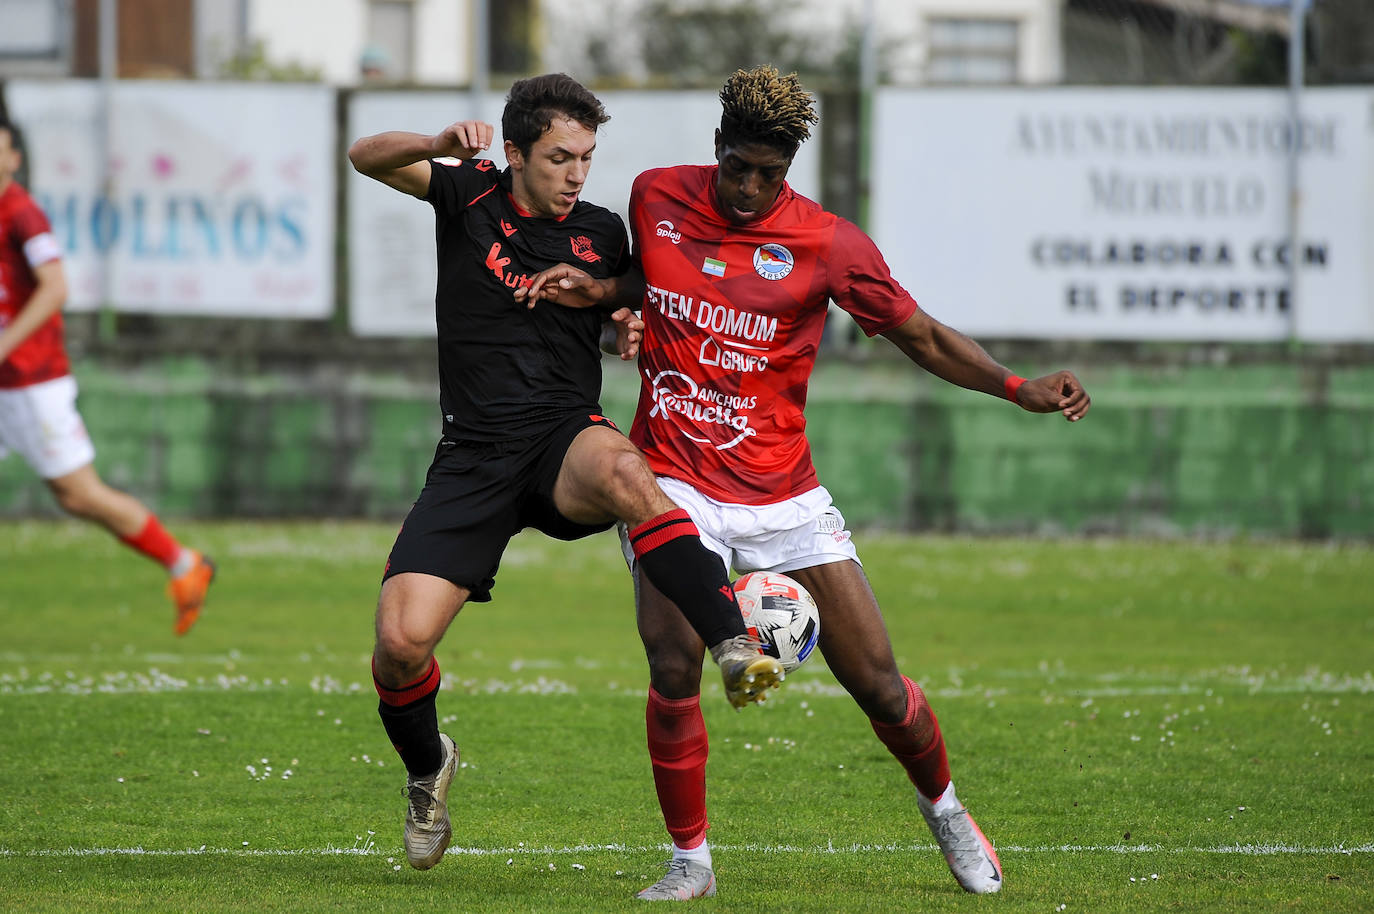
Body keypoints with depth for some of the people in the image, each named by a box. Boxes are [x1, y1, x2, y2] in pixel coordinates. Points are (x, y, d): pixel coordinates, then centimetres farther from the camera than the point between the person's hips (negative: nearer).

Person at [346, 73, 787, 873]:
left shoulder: (603, 234, 9)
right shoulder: (471, 195, 5)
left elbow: (627, 330, 24)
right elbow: (367, 158, -3)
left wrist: (635, 334, -1)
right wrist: (443, 144, -22)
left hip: (567, 442, 0)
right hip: (475, 458, 0)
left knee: (620, 466, -40)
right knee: (400, 644, -14)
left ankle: (736, 649, -48)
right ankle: (427, 768, 20)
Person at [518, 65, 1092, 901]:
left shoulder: (826, 244, -6)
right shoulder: (658, 197, 2)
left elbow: (923, 336, 1)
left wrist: (1020, 390, -13)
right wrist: (596, 292, 2)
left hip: (783, 497, 0)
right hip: (675, 483, 0)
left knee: (876, 681, -1)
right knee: (674, 669, -18)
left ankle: (944, 808, 28)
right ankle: (690, 862, 0)